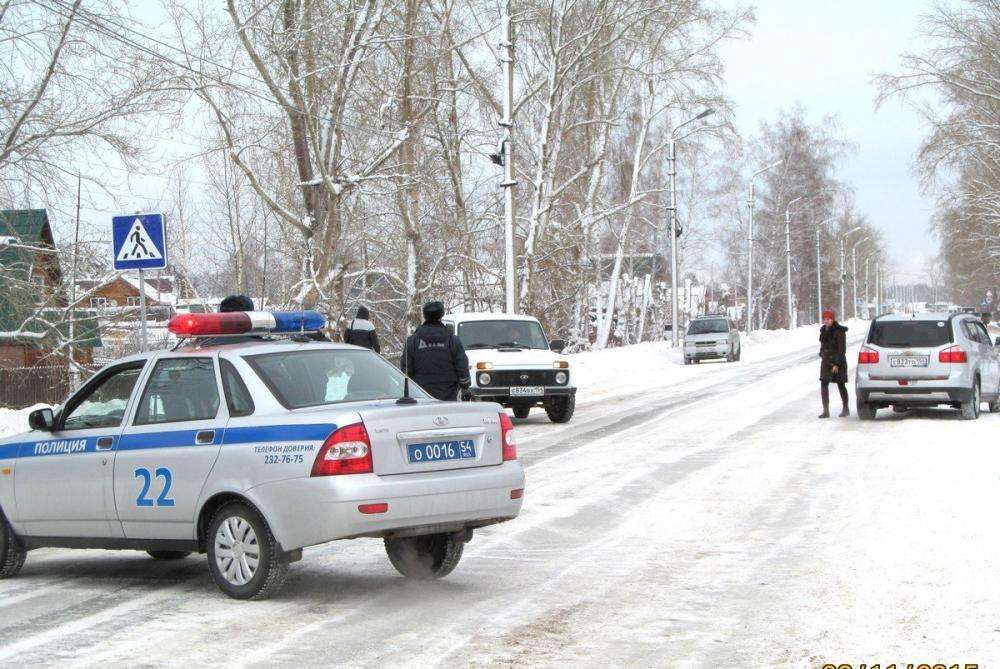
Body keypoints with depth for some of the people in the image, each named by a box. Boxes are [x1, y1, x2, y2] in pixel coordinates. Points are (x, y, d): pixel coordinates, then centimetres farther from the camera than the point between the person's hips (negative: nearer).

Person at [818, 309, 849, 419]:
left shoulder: (839, 331, -12)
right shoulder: (824, 330, 10)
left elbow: (842, 349, -15)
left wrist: (837, 364, -19)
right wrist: (822, 356, 17)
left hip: (838, 361, -7)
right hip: (826, 361, 7)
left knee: (841, 385, 4)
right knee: (824, 385, -5)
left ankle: (846, 409, 18)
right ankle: (826, 410, -5)